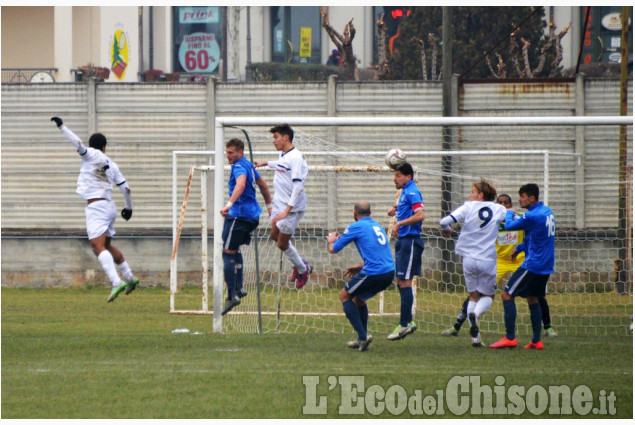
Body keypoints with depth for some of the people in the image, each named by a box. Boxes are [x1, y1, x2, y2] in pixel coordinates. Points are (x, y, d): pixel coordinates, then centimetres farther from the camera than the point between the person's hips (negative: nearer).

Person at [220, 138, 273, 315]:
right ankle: (239, 288, 20)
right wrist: (269, 205, 42)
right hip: (253, 214, 10)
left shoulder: (239, 167, -15)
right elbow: (262, 184, 31)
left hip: (240, 214, -10)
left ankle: (232, 295, -12)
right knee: (235, 249, 25)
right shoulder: (249, 166, 16)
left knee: (228, 252, -8)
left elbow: (241, 185, -36)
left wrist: (229, 205, -47)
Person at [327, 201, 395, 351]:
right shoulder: (377, 226, 20)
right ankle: (362, 339, 24)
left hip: (373, 273, -7)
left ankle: (363, 335, 0)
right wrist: (360, 267, 36)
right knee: (358, 298, 27)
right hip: (389, 272, 7)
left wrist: (331, 240, 28)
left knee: (344, 296, 11)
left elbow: (333, 249, 5)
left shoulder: (356, 227, -2)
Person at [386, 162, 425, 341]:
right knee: (400, 282, 13)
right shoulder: (405, 192, 16)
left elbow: (420, 214, -25)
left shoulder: (412, 192, -13)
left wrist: (399, 223, -24)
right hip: (403, 240, 10)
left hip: (410, 240, -10)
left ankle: (404, 324, -8)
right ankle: (408, 321, 19)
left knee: (405, 282, -9)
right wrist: (396, 208, 15)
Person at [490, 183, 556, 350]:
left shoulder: (532, 216, -18)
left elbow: (509, 226, -6)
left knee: (507, 295, -4)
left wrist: (509, 213, 14)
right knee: (533, 299, 18)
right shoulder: (547, 212, 10)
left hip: (532, 265, -9)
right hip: (546, 266, 9)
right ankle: (536, 341, 12)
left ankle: (510, 337, -10)